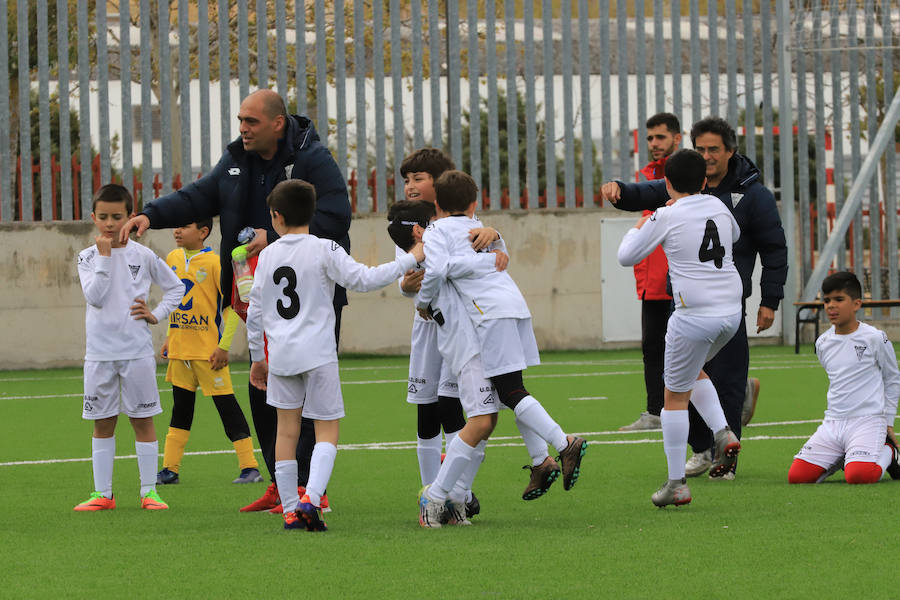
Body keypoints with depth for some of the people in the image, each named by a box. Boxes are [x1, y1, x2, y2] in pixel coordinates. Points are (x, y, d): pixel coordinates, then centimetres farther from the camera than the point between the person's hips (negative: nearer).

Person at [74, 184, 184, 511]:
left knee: (142, 420, 2)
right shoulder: (88, 257, 3)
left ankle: (149, 491, 6)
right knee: (102, 423, 6)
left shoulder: (143, 256, 2)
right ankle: (102, 493, 12)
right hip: (99, 353, 1)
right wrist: (105, 256, -13)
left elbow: (175, 287, 13)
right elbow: (95, 296, -12)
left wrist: (156, 314, 0)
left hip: (137, 351, -1)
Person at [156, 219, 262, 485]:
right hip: (180, 349, 7)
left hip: (208, 350, -7)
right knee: (180, 406, 13)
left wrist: (224, 346, -15)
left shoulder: (214, 262, -12)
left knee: (225, 404, -5)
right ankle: (170, 469, 18)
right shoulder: (173, 259, 8)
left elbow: (233, 305, -11)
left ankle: (249, 467, -1)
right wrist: (170, 337, 16)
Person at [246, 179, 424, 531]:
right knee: (327, 430, 1)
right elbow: (363, 279, -13)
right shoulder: (324, 251, -6)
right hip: (318, 355, -4)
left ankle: (290, 510, 8)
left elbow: (255, 311, 11)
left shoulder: (267, 255, 7)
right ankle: (311, 498, -19)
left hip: (281, 355, 4)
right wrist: (410, 260, -5)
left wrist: (257, 357, 22)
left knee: (287, 430, 9)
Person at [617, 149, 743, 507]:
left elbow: (626, 256, 1)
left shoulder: (667, 217, -8)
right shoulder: (717, 207, 8)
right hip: (731, 310, 6)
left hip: (695, 315, -6)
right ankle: (723, 433, 10)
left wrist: (640, 226, 20)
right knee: (693, 372, 30)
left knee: (675, 396, 5)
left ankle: (676, 484, 5)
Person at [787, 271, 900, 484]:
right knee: (797, 476, -13)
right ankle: (843, 457, 14)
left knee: (859, 475, -32)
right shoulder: (823, 343, 10)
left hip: (868, 421, -5)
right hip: (832, 424, 5)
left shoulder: (874, 338, -5)